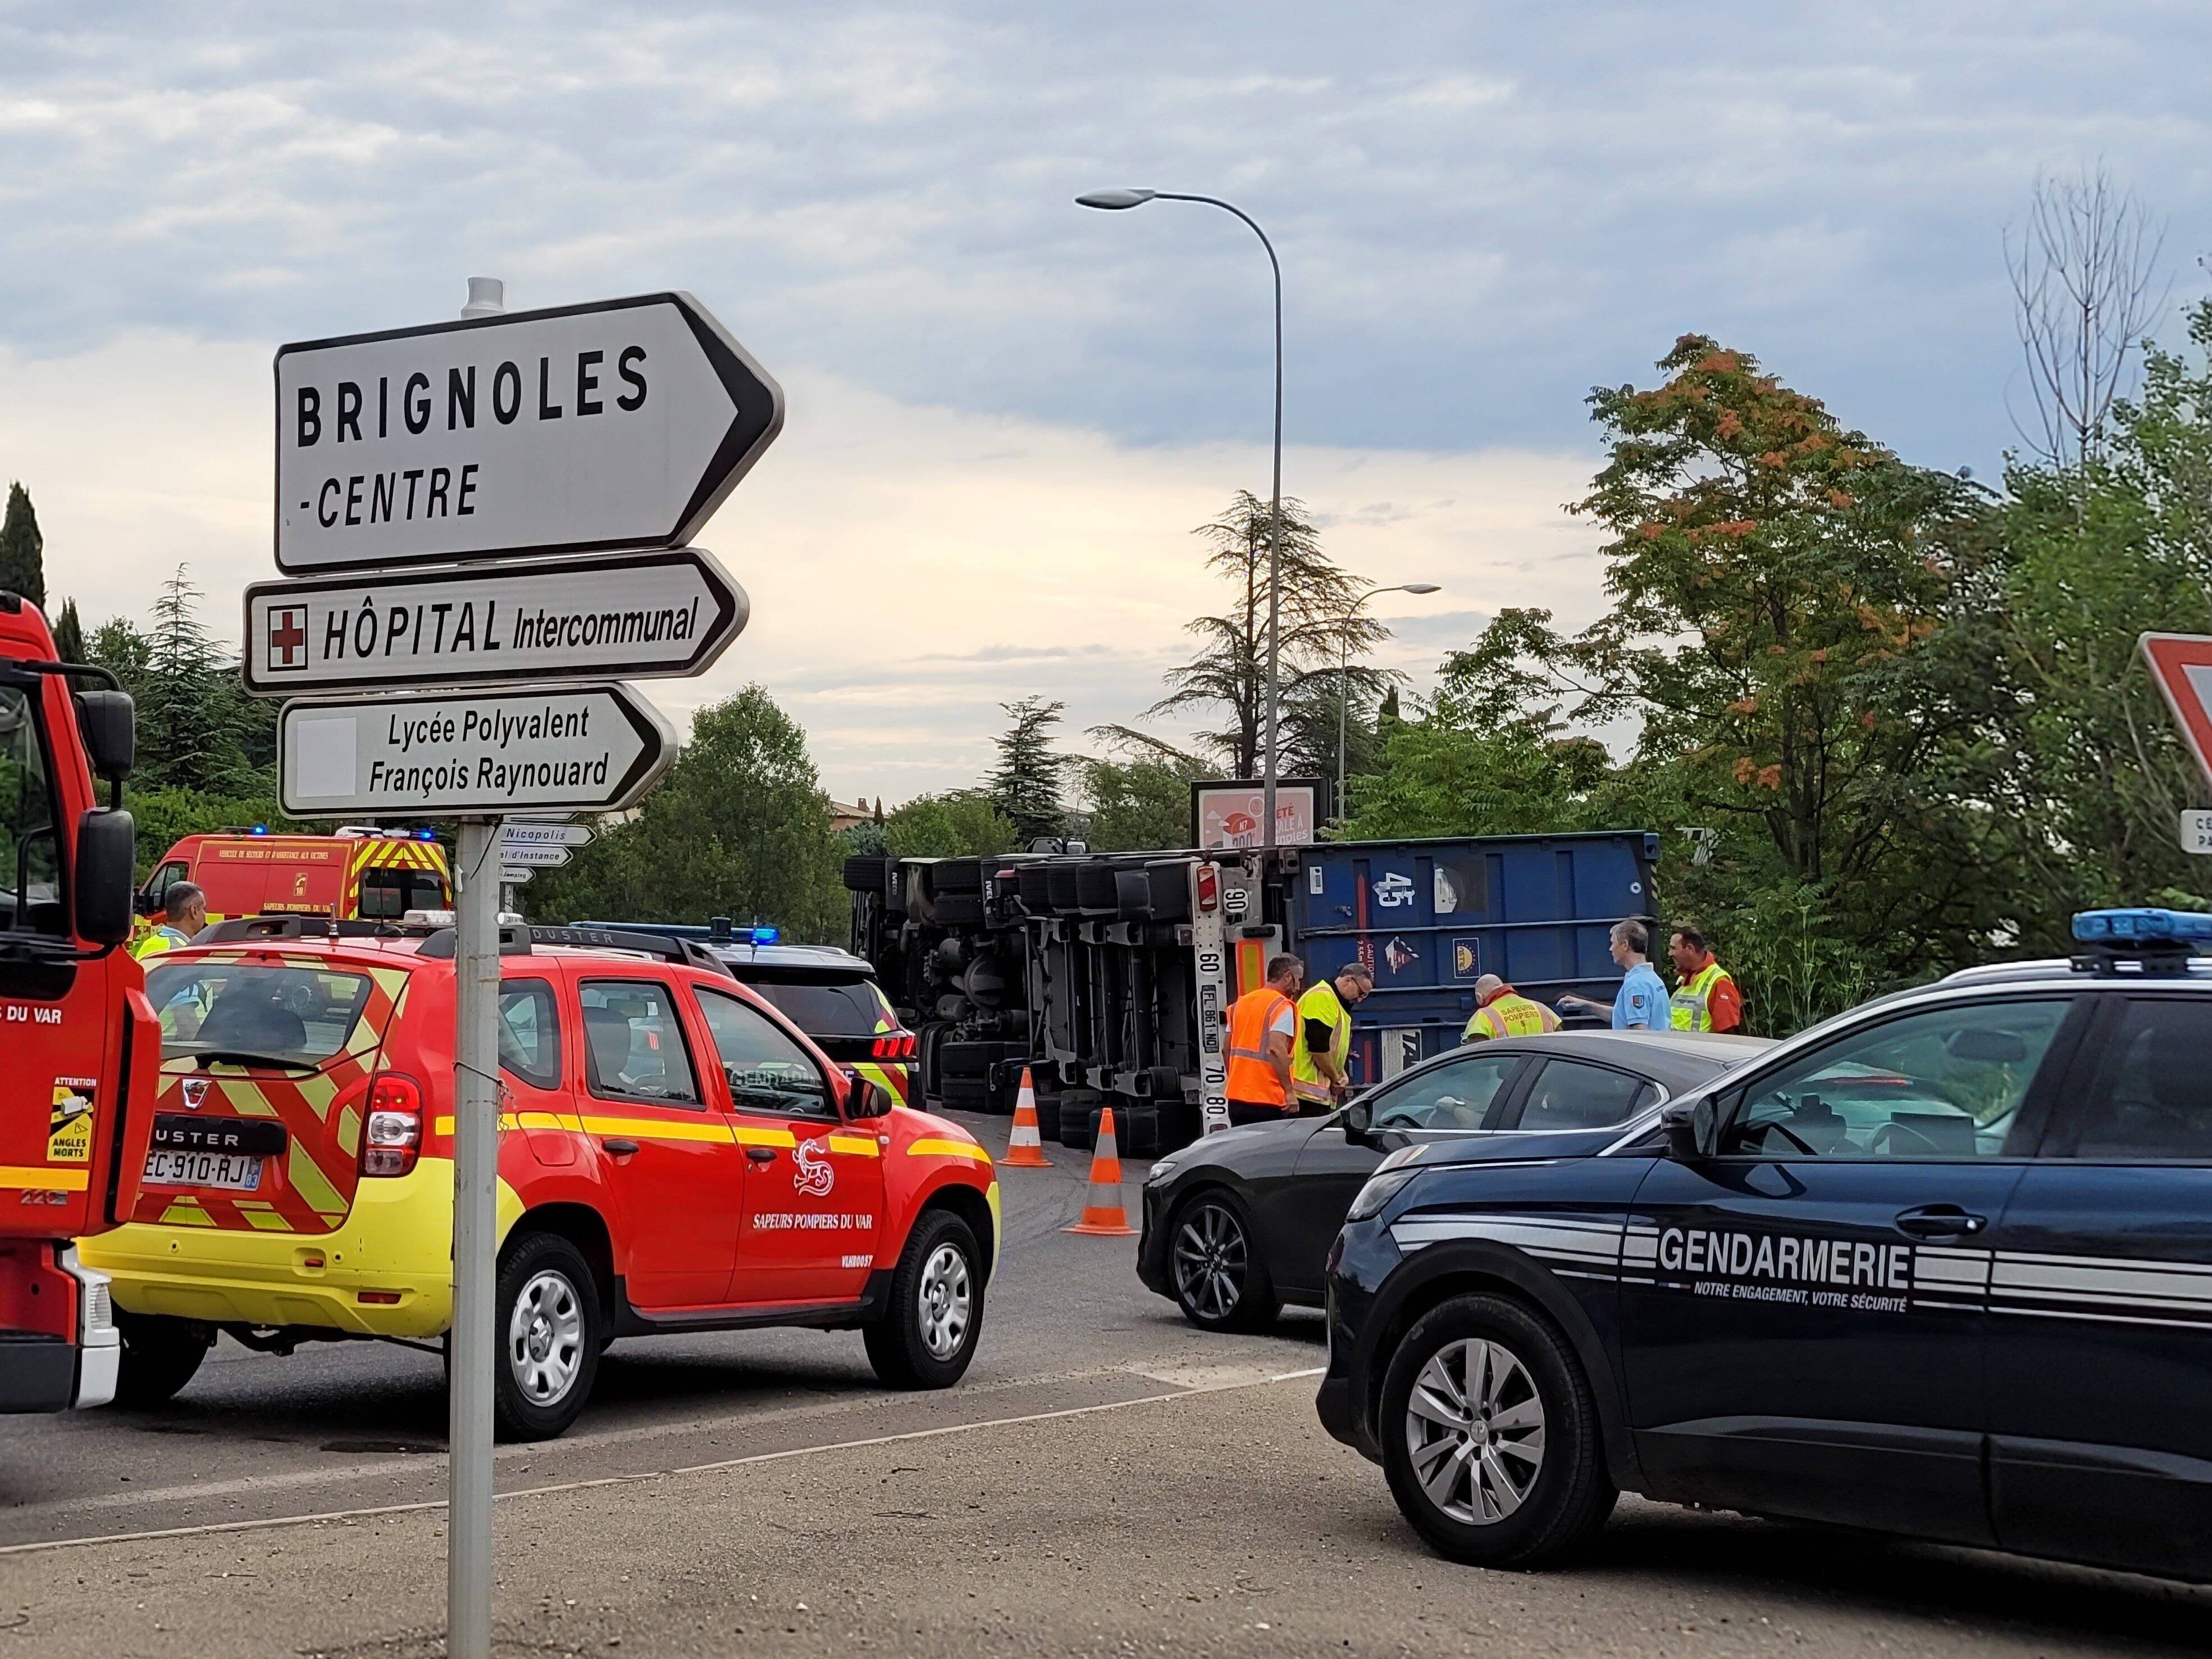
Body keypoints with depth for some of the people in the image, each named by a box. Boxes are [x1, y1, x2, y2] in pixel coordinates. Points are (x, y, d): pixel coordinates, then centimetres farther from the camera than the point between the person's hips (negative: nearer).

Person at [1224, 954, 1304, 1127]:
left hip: (1236, 1099, 7)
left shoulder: (1241, 1003, 16)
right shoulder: (1283, 1006, -8)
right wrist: (1289, 1091, -17)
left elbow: (1227, 1049, 18)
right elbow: (1276, 1049, -21)